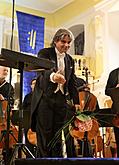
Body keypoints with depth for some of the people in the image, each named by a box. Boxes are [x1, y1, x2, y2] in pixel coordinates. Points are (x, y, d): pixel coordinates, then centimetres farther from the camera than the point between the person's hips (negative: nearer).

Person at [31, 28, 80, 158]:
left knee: (58, 135, 0)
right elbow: (44, 70, -22)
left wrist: (76, 102, 8)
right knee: (44, 135, -4)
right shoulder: (45, 53, 0)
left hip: (62, 100, 4)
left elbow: (72, 83, 18)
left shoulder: (70, 60, 17)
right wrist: (53, 76, -44)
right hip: (45, 98, -4)